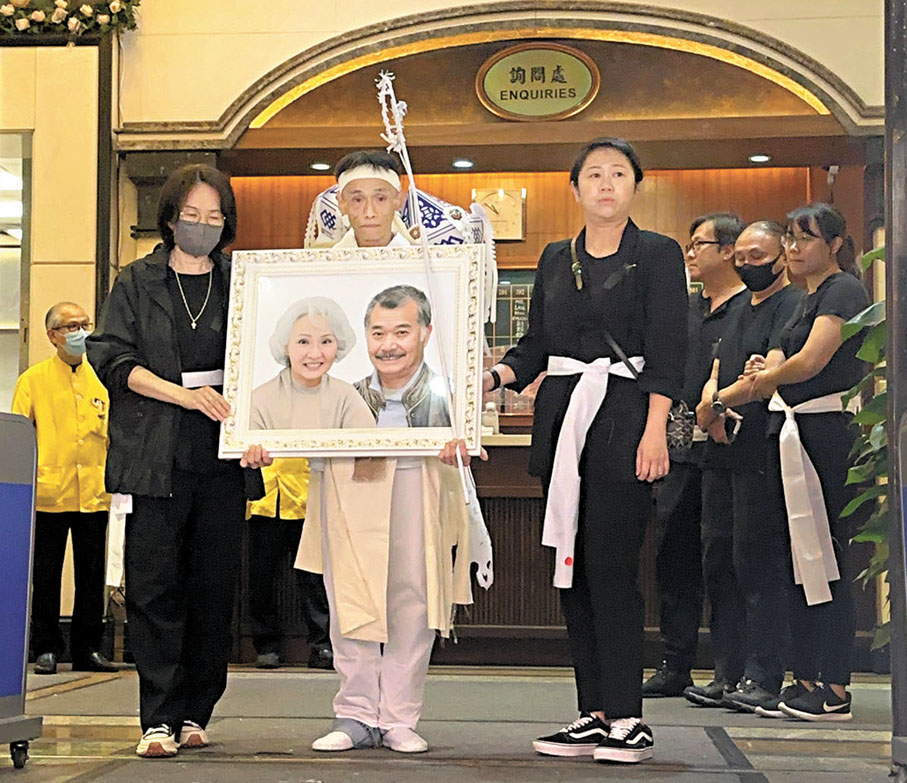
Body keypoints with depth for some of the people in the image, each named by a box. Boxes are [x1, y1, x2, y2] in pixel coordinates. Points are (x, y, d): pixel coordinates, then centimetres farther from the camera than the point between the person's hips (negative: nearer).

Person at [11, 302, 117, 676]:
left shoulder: (102, 379, 11)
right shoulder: (33, 380, 4)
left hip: (94, 494, 2)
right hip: (49, 494, -2)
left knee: (92, 575, 7)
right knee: (45, 576, 4)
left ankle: (87, 649, 15)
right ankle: (46, 649, 14)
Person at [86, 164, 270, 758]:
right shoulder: (137, 283, 9)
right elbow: (112, 357, 0)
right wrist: (183, 394, -12)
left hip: (224, 458, 2)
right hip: (156, 457, -1)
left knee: (214, 587, 2)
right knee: (154, 586, -5)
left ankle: (195, 713, 12)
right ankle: (159, 719, -1)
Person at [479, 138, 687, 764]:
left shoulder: (658, 255, 1)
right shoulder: (556, 259, 16)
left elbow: (668, 350, -6)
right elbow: (536, 345, 16)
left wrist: (655, 430, -15)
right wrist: (493, 377, -3)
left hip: (623, 417, -6)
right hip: (561, 415, 6)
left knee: (611, 567, -10)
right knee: (574, 569, 5)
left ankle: (627, 719, -2)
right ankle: (594, 715, 12)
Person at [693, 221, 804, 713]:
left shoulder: (791, 304, -5)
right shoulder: (738, 312, 22)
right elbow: (713, 378, 18)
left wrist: (719, 402, -9)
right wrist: (711, 409, -4)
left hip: (762, 455, -9)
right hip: (724, 452, 9)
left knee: (757, 562, -8)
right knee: (718, 561, 9)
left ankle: (763, 679, -4)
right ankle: (729, 673, 16)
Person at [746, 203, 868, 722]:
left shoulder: (844, 290, -8)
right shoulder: (809, 299, 21)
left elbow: (811, 361, -18)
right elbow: (780, 363, 19)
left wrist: (765, 379, -2)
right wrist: (763, 371, -3)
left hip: (828, 434, -10)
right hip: (795, 434, 10)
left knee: (825, 558, -7)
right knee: (799, 559, 11)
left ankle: (836, 690, -2)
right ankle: (807, 679, 17)